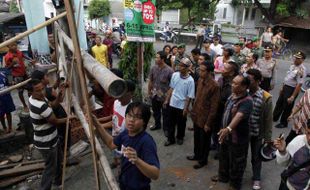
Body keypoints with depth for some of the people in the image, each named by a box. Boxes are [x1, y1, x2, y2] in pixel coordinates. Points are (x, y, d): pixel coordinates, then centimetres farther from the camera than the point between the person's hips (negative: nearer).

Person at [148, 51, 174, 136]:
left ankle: (166, 128, 31)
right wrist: (149, 91, 10)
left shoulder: (169, 70, -21)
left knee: (165, 113, 12)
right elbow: (150, 81, 6)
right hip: (155, 95, 5)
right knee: (155, 111, 23)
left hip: (165, 96, -5)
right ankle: (157, 124, 46)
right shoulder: (153, 68, -5)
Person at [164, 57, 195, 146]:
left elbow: (189, 96, -13)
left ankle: (180, 137, 38)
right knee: (171, 123, 14)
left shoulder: (190, 80, -17)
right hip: (172, 104, 4)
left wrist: (185, 108, -13)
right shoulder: (174, 75, -4)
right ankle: (171, 139, 31)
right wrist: (167, 100, 7)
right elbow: (171, 88, 6)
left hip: (182, 106, -3)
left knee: (181, 124, 15)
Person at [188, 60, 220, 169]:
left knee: (204, 140, 13)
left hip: (205, 118, -7)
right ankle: (197, 155, 45)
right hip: (196, 116, 7)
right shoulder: (200, 80, 0)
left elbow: (214, 107, -20)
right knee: (196, 138, 24)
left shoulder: (214, 86, -24)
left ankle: (203, 160, 34)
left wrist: (208, 123, -17)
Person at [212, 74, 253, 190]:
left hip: (238, 137, -8)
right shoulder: (232, 95, -2)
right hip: (226, 134, 8)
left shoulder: (247, 101, -27)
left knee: (236, 163, 13)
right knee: (224, 157, 26)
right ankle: (223, 176, 49)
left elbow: (238, 116, -43)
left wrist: (228, 128, -57)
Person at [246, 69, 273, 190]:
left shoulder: (266, 98, -18)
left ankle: (256, 178, 41)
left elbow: (268, 119, -11)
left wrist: (267, 138, -6)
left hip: (257, 133, -2)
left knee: (256, 157, 18)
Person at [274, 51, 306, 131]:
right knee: (279, 103, 20)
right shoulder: (293, 66, 4)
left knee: (287, 107, 7)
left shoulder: (301, 70, -22)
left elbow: (299, 84, -25)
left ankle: (283, 123, 27)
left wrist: (292, 96, -26)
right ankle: (274, 118, 39)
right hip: (285, 87, 8)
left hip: (292, 89, -8)